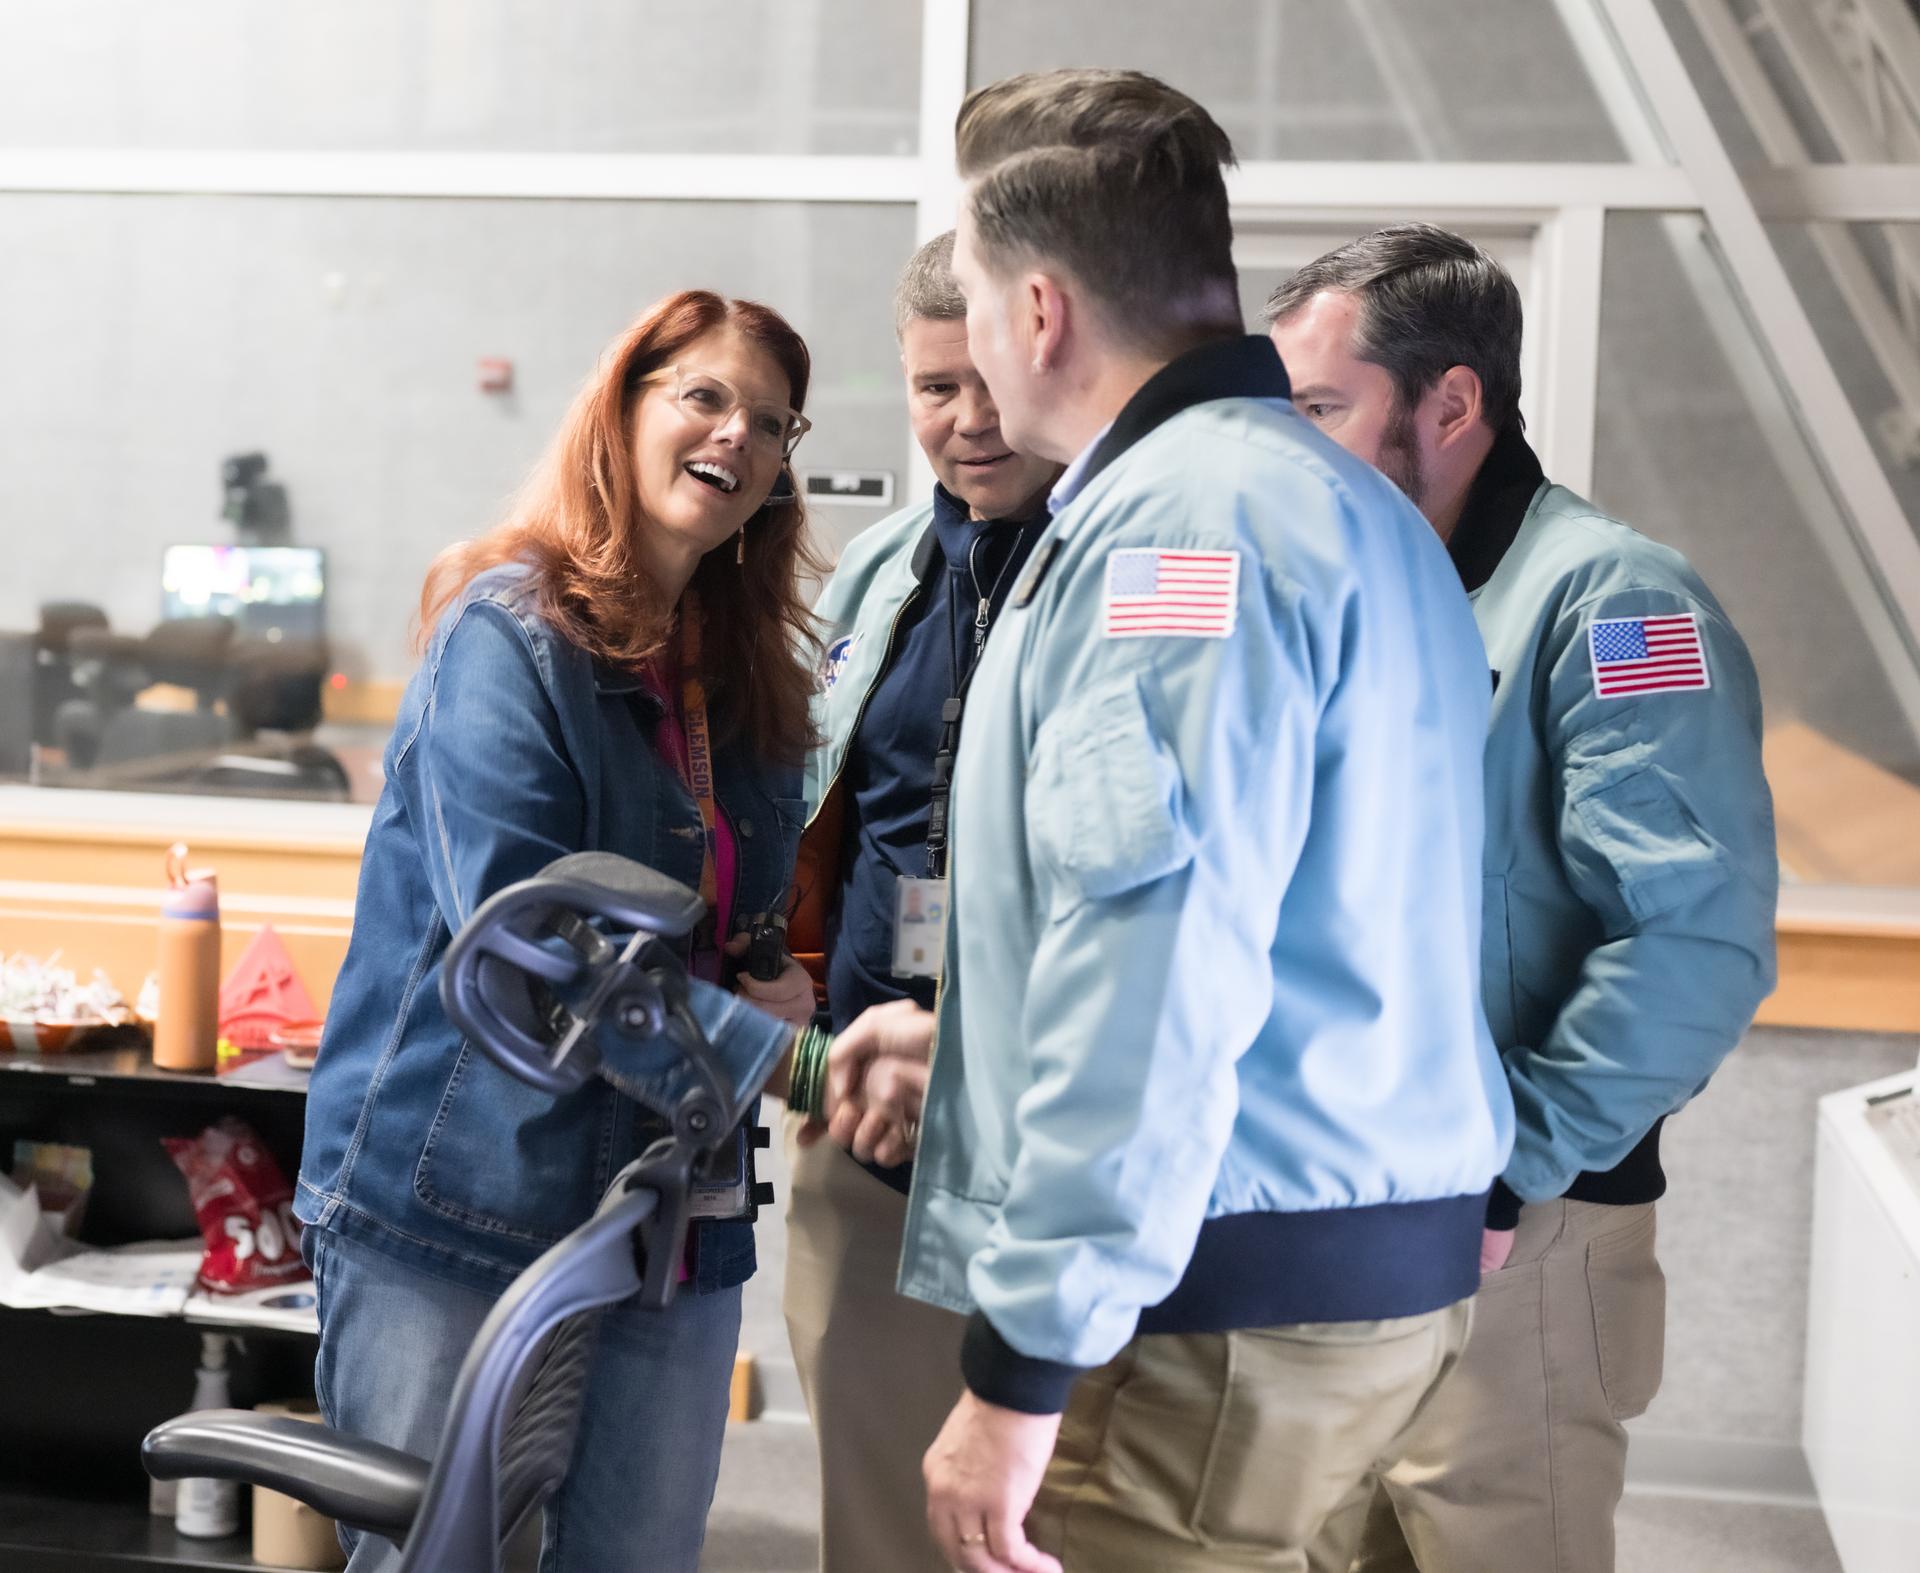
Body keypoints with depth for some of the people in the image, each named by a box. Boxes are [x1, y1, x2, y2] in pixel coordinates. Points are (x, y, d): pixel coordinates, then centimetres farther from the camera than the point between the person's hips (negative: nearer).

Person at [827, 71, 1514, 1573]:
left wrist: (1024, 1362, -22)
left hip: (1224, 1304, -10)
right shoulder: (1348, 504, 17)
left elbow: (1160, 959, -24)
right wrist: (974, 1027, 34)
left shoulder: (1181, 516, -15)